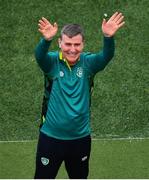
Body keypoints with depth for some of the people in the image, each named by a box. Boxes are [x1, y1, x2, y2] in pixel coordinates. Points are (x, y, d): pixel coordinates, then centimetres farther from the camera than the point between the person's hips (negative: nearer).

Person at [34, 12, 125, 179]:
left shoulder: (87, 62, -8)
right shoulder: (52, 61, -11)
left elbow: (106, 56, -26)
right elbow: (39, 55, -32)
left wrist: (108, 37, -48)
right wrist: (47, 40, -55)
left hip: (80, 137, 2)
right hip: (51, 137, -2)